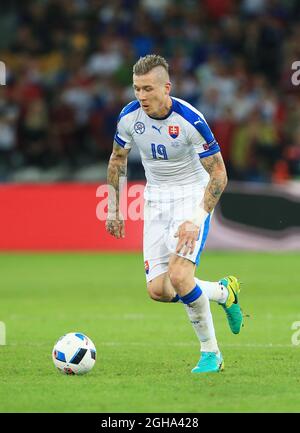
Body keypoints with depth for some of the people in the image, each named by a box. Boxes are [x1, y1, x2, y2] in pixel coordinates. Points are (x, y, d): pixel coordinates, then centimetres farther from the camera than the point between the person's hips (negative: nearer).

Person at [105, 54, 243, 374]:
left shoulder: (190, 120, -22)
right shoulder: (129, 117, -9)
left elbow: (218, 174, -16)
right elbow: (117, 160, 11)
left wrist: (198, 219, -24)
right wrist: (113, 209, 10)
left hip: (193, 196, -5)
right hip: (156, 200, 5)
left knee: (179, 277, -24)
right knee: (158, 290, -5)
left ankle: (210, 353, -4)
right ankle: (223, 292, 24)